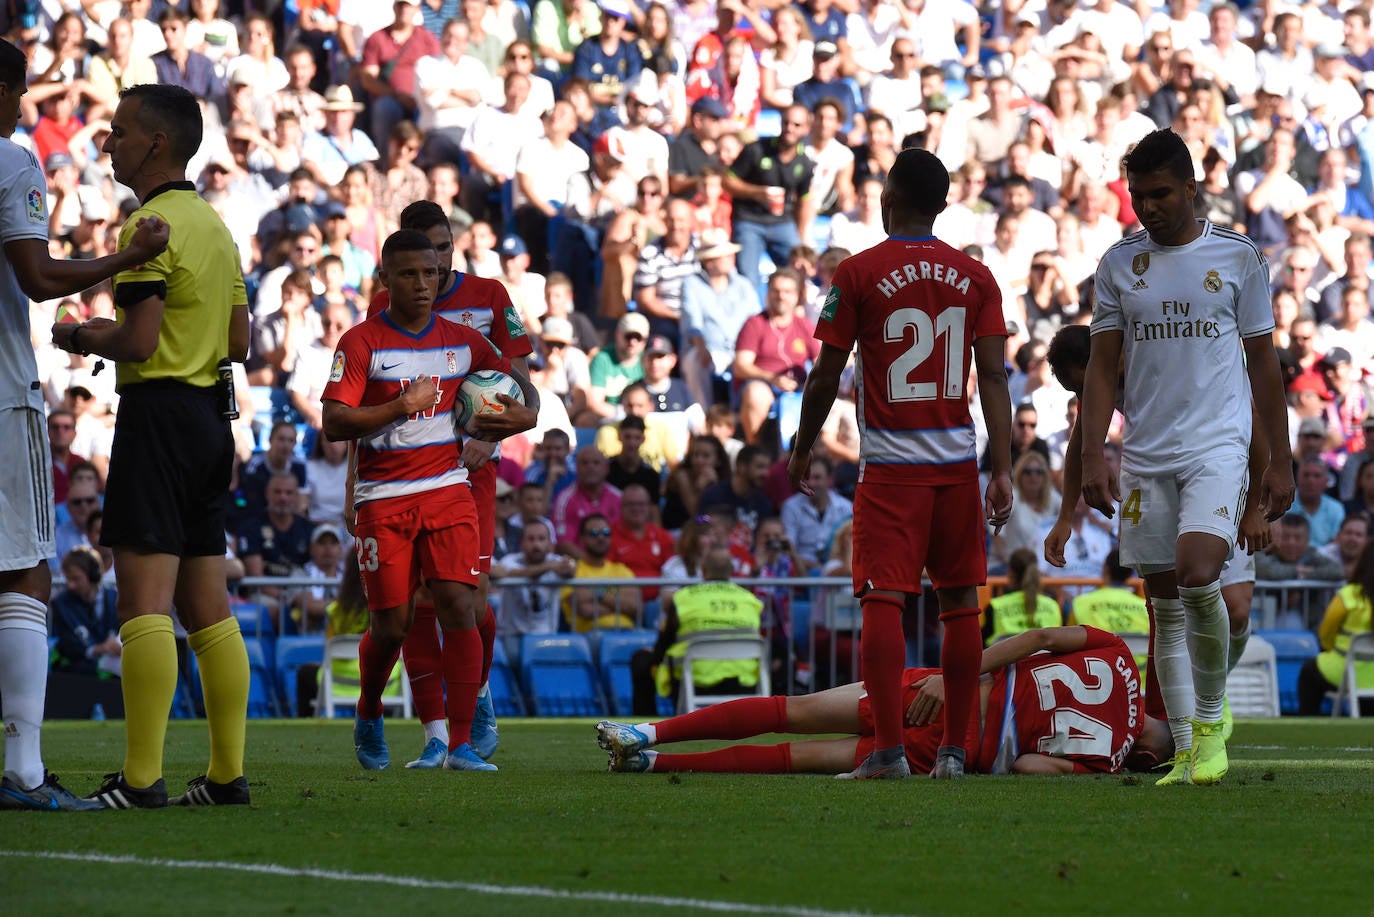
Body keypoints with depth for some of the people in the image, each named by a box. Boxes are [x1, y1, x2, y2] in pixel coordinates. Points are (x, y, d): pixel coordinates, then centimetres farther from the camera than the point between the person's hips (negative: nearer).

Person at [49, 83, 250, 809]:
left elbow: (138, 341, -20)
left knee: (144, 600, -12)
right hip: (209, 414, 9)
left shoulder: (152, 224, -12)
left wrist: (82, 337, -2)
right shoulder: (214, 224, 17)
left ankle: (141, 779, -18)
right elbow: (239, 342, 19)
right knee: (207, 606, 10)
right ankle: (227, 773, 10)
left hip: (158, 412, -9)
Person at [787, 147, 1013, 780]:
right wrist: (1003, 471, 0)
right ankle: (953, 750, 12)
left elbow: (826, 378, -1)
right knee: (959, 600, 10)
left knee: (883, 600, -5)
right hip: (957, 458, 3)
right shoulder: (975, 278, 6)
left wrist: (802, 450, 13)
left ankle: (889, 748, -13)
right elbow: (994, 378, 0)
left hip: (890, 463, -3)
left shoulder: (858, 274, -3)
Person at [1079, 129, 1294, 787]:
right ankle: (1186, 751, 10)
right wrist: (1092, 458, -2)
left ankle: (1211, 719, -2)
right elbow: (1103, 366, 8)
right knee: (1165, 604, 4)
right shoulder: (1119, 264, 8)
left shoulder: (1238, 257, 2)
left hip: (1219, 445, -3)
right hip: (1145, 455, 3)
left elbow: (1263, 362, 6)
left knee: (1198, 576, -22)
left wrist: (1280, 462, 4)